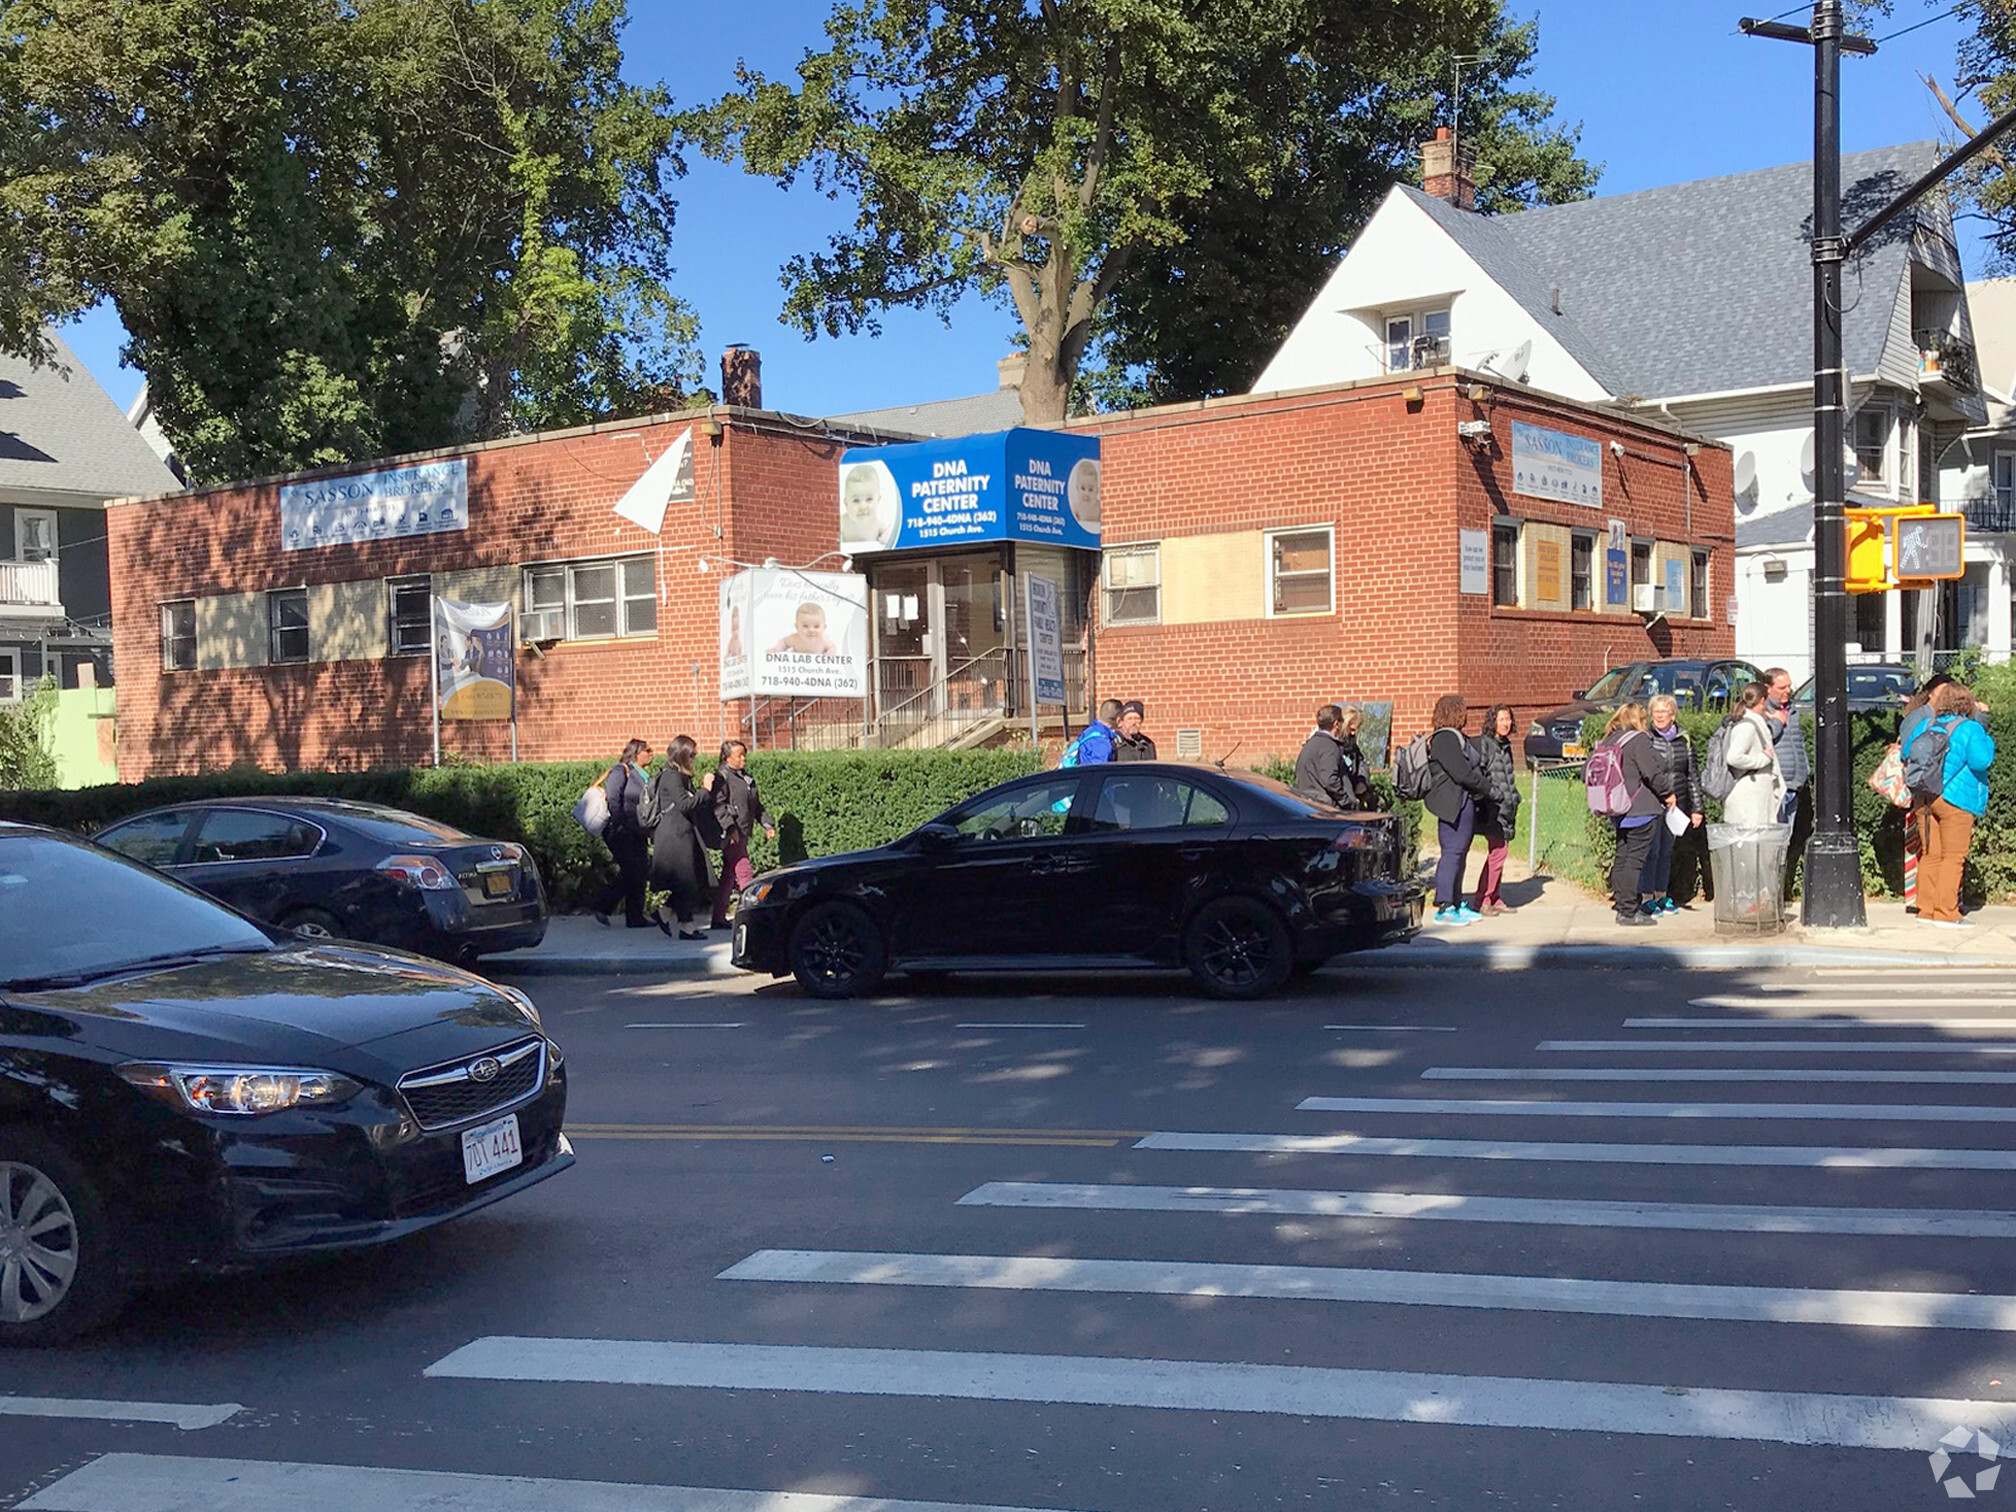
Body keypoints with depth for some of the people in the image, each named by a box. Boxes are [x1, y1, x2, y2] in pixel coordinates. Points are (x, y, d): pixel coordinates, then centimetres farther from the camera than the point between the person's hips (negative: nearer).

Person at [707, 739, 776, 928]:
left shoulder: (746, 778, 19)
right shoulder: (721, 777, -8)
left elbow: (757, 806, 24)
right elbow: (718, 805, -17)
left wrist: (767, 825, 14)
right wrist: (730, 827, -24)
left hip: (743, 833, 9)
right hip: (731, 835, -9)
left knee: (729, 875, 11)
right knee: (744, 872, -12)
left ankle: (719, 918, 16)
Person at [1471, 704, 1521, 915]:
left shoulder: (1505, 745, 18)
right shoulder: (1483, 743, -9)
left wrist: (1513, 798, 17)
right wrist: (1496, 795, -16)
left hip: (1506, 808, 9)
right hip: (1492, 809, -9)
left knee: (1499, 853, 9)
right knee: (1497, 852, -12)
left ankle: (1495, 899, 14)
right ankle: (1483, 900, -8)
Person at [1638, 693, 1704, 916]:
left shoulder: (1684, 739, 9)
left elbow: (1693, 774, 14)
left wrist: (1696, 808, 11)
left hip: (1676, 804, 4)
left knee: (1667, 850, 10)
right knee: (1651, 849, -6)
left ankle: (1661, 895, 20)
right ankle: (1646, 898, 2)